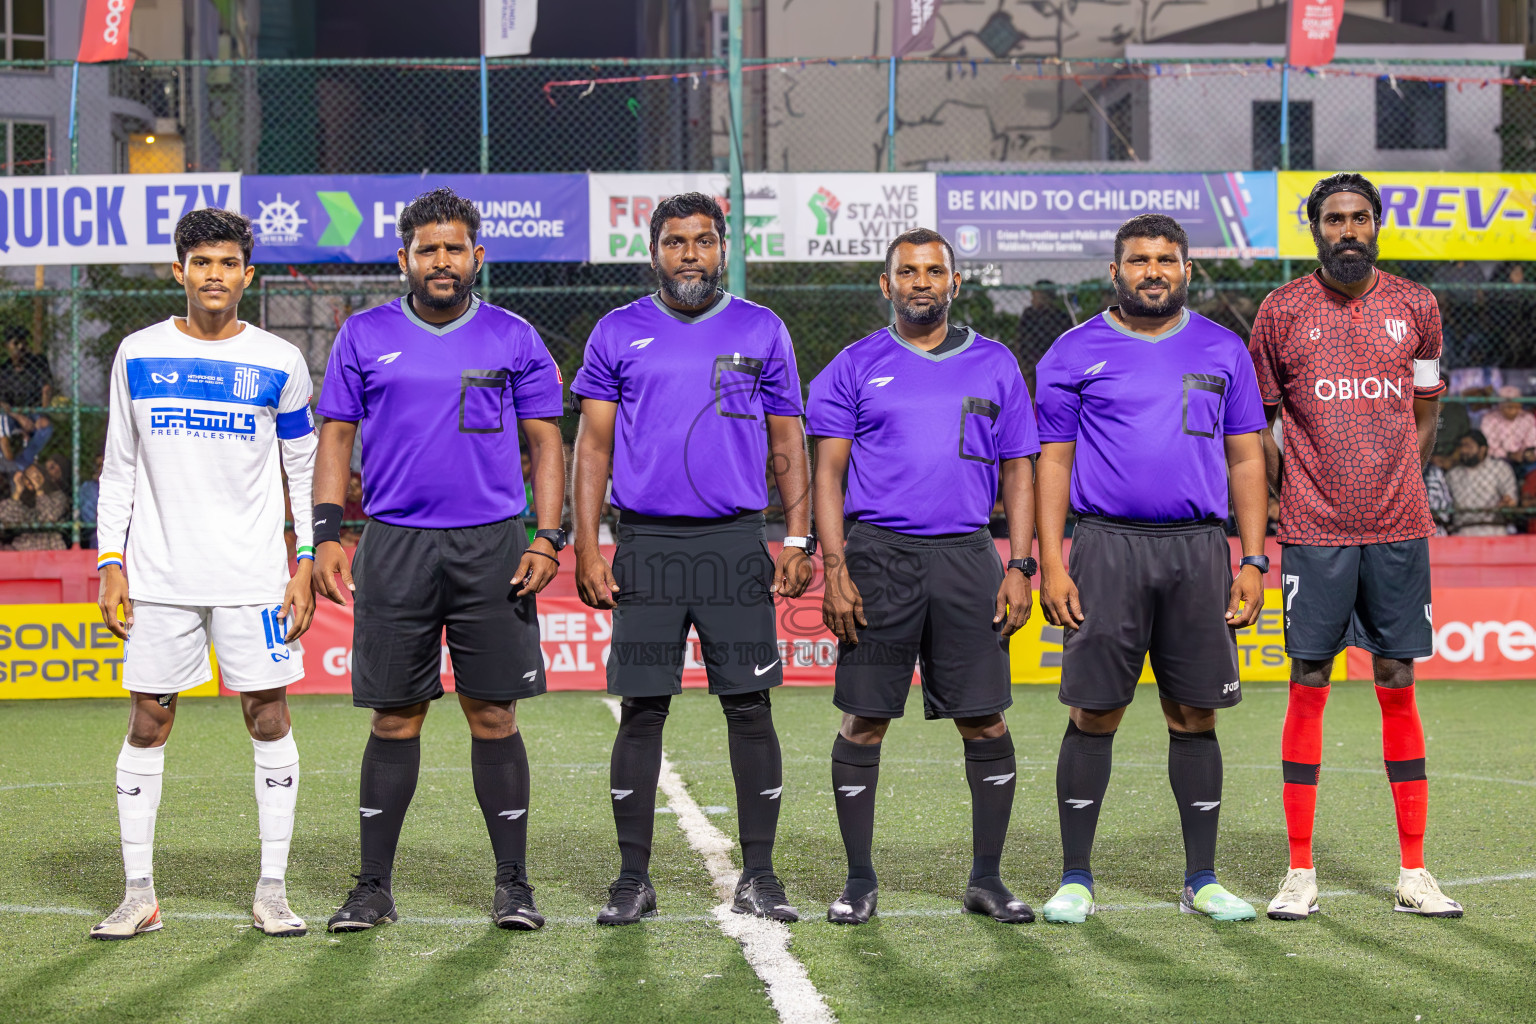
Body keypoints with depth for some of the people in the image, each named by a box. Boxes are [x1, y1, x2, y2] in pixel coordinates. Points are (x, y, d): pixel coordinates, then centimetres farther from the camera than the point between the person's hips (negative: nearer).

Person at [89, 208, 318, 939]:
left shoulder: (279, 364, 2)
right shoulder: (138, 356, 6)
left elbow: (308, 472, 7)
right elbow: (118, 469, 10)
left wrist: (307, 564, -2)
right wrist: (110, 563, 2)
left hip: (254, 576, -1)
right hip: (158, 574, 1)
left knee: (269, 718, -1)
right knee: (147, 723, 1)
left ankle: (271, 891, 7)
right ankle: (139, 894, 9)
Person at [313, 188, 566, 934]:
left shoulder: (514, 339, 6)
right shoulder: (365, 337, 7)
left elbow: (545, 444, 8)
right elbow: (336, 439, 9)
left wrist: (547, 539, -3)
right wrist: (327, 536, -2)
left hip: (493, 547, 0)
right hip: (394, 546, 0)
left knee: (494, 716, 1)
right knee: (395, 718, 4)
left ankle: (512, 883, 9)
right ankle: (374, 887, 11)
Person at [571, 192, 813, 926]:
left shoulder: (762, 333, 8)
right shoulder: (618, 335, 7)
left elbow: (788, 445, 10)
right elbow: (594, 446, 6)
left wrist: (797, 540, 0)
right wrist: (586, 549, -2)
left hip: (736, 541, 0)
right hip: (646, 543, 0)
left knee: (750, 707, -1)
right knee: (642, 711, 1)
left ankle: (758, 877, 7)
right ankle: (633, 879, 8)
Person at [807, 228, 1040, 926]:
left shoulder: (995, 366, 11)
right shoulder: (855, 367, 6)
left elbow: (1018, 474, 12)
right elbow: (828, 472, 3)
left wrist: (1020, 568, 3)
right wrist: (834, 568, -7)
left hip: (967, 555, 1)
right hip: (878, 553, -1)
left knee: (985, 722, -1)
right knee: (864, 722, 0)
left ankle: (987, 879, 10)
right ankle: (859, 881, 10)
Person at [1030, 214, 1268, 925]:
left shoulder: (1222, 351, 11)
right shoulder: (1076, 353, 5)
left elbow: (1245, 460, 12)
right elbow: (1053, 462, 4)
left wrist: (1253, 561, 4)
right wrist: (1050, 564, -5)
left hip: (1199, 547, 2)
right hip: (1107, 546, -2)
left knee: (1195, 715, 5)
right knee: (1094, 714, -2)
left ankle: (1201, 879, 13)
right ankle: (1075, 880, 6)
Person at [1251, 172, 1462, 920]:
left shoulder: (1416, 307, 7)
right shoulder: (1283, 311, 1)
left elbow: (1425, 410, 16)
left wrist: (1398, 483, 8)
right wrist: (1287, 492, 3)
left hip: (1398, 528, 2)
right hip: (1314, 531, -2)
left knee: (1398, 687, 4)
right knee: (1307, 688, -1)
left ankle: (1414, 873, 9)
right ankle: (1300, 873, 6)